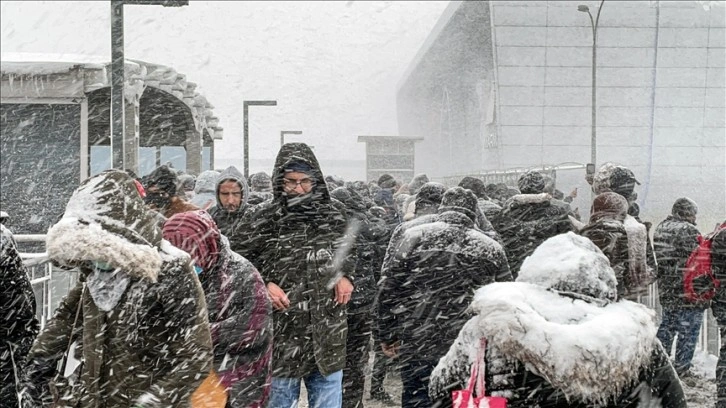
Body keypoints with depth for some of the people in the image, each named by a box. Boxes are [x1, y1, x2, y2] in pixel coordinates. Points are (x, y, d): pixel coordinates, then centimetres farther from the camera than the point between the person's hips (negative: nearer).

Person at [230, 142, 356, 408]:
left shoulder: (333, 217, 6)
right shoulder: (264, 219, -5)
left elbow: (349, 252, 22)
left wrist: (346, 276, 3)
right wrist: (263, 285, -14)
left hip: (327, 336, 3)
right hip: (282, 335, -3)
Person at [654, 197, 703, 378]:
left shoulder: (660, 229, 10)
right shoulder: (688, 230, -16)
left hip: (666, 289, 8)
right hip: (689, 291, -8)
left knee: (667, 326, 20)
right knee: (688, 330, 1)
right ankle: (681, 368, 4)